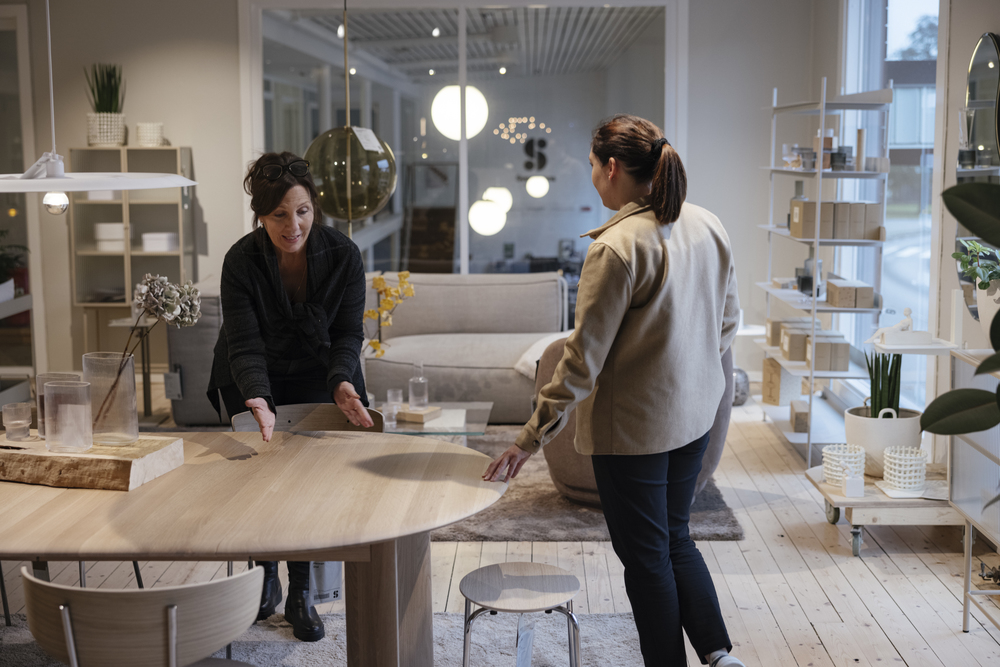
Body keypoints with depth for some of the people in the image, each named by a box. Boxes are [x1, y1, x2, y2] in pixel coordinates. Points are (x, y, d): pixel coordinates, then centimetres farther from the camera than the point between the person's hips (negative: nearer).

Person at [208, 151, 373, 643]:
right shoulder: (241, 262, -22)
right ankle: (266, 576, 12)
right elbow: (245, 346, -25)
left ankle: (300, 593, -1)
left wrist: (341, 383, -32)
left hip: (318, 376, 0)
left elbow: (349, 334, -12)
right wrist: (258, 401, -43)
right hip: (257, 381, 0)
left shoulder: (343, 255, -19)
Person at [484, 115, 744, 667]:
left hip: (632, 425, -8)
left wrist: (529, 440, -17)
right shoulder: (709, 227, 0)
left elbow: (583, 359, -22)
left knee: (646, 555, 8)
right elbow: (727, 321, 11)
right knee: (674, 538, 22)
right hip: (694, 414, 8)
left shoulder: (618, 247, -22)